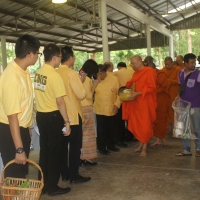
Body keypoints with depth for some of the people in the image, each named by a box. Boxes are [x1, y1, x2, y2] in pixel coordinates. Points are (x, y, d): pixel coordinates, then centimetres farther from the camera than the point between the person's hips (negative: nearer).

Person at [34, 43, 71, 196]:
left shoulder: (38, 73, 5)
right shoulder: (54, 75, -19)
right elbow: (60, 101, -21)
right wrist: (66, 122, -16)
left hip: (40, 115, 8)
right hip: (53, 116, -8)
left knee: (44, 150, 17)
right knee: (55, 152, 5)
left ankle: (42, 184, 28)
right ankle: (52, 187, 16)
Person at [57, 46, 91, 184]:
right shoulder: (72, 73, -16)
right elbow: (81, 95, -18)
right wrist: (81, 82, -1)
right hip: (73, 115, -7)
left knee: (63, 145, 13)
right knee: (75, 146, 2)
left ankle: (64, 174, 22)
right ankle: (74, 176, 9)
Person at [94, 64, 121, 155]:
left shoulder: (114, 79, -4)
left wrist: (117, 104, -8)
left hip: (111, 110, 1)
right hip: (100, 110, -1)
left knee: (111, 129, 15)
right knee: (101, 130, 4)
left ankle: (111, 145, 33)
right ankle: (101, 148, 19)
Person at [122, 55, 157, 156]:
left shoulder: (149, 72, -8)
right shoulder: (135, 73, 14)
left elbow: (151, 87, -15)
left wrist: (137, 94, -21)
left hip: (145, 103, -7)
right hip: (135, 103, 7)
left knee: (145, 125, -2)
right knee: (135, 124, 6)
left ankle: (144, 148, 7)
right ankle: (141, 143, 22)